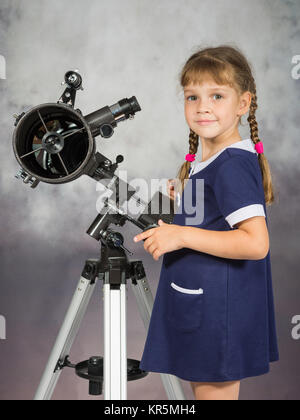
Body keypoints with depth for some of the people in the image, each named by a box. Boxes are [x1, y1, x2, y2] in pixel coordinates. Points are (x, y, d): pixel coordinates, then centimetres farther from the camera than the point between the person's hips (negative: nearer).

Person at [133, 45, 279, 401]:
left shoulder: (233, 164, -21)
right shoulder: (206, 161, 9)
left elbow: (256, 243, -29)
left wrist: (182, 235, -27)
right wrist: (185, 199, 11)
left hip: (218, 313, -10)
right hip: (199, 304, 10)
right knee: (202, 388, 23)